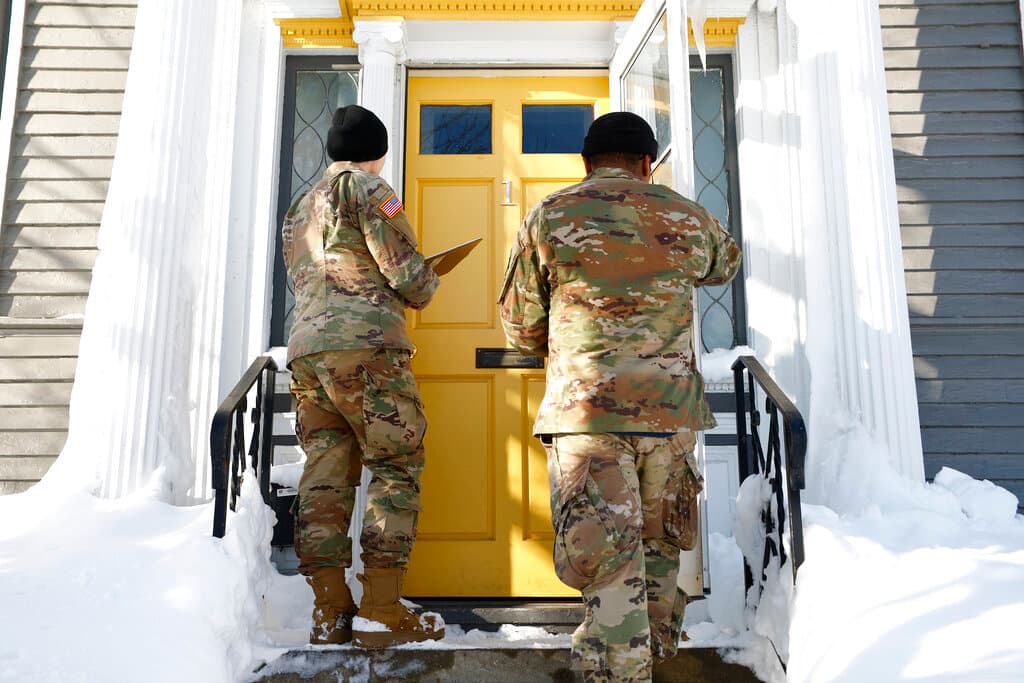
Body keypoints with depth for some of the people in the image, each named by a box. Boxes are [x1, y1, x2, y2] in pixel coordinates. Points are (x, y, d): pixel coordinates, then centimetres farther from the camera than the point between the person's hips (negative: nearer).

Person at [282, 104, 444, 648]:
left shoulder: (298, 208, 28)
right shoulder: (364, 185, 3)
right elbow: (404, 267, -6)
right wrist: (423, 289, 16)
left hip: (305, 350, 8)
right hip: (363, 344, -8)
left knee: (325, 477, 6)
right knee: (396, 469, -3)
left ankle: (329, 612, 6)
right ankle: (380, 612, -5)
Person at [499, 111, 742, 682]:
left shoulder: (550, 217, 2)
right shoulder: (689, 219, 9)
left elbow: (520, 325, 8)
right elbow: (728, 262, 32)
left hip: (586, 411, -3)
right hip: (671, 408, 4)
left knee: (604, 559, -1)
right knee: (659, 547, 22)